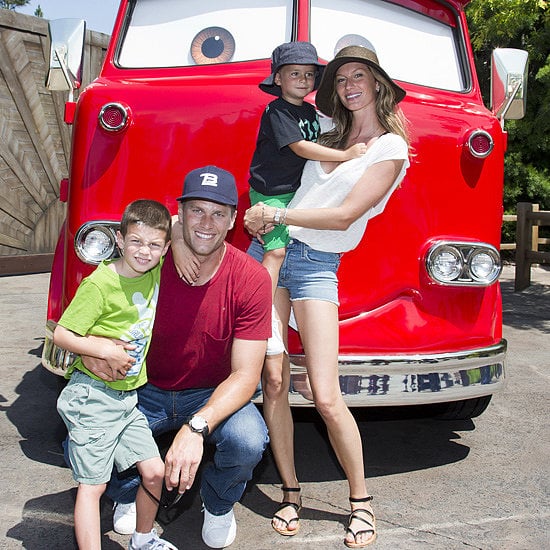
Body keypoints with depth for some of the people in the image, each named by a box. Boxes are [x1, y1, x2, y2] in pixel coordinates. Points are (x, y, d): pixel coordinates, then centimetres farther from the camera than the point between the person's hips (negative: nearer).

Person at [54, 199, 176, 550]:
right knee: (92, 484, -2)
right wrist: (107, 350, -17)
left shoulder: (155, 269, 1)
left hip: (128, 398, 7)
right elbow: (62, 334, -13)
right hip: (93, 397, -6)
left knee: (155, 471, 10)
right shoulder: (100, 285, -17)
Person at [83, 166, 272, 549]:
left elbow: (245, 374, -22)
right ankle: (129, 494, 17)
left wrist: (196, 428, -39)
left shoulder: (251, 279, -19)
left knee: (249, 442, -31)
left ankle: (218, 505, 8)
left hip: (213, 395, -1)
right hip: (144, 391, 2)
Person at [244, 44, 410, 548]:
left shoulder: (391, 148, -2)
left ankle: (361, 501, 9)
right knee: (274, 383, 0)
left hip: (317, 265, -5)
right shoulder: (330, 133, 16)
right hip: (269, 250, 5)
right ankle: (291, 493, 14)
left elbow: (346, 214, -11)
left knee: (327, 396, -11)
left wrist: (276, 215, -8)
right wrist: (263, 215, 5)